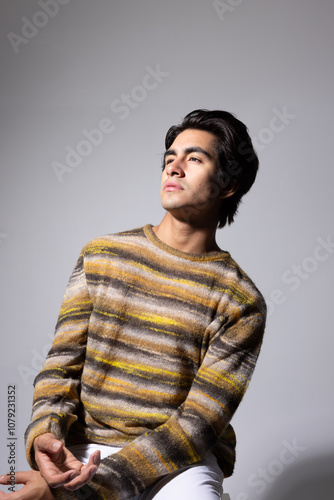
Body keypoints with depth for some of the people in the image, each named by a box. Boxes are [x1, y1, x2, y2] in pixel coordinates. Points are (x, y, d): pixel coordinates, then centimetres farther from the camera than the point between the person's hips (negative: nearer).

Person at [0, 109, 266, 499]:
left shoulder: (242, 302, -4)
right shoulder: (100, 255, 7)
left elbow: (199, 424, -10)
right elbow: (62, 364, 5)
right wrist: (44, 434, -17)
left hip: (181, 464, -1)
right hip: (84, 449, 2)